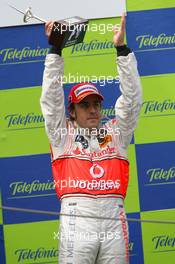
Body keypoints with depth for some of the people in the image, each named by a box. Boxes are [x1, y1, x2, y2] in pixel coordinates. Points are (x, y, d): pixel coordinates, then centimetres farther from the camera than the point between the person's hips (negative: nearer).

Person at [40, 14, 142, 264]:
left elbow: (132, 99, 15)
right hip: (76, 216, -2)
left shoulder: (115, 132, 21)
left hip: (114, 219, 2)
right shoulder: (63, 134, 18)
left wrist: (121, 49, 7)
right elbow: (51, 97, 10)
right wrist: (55, 51, 3)